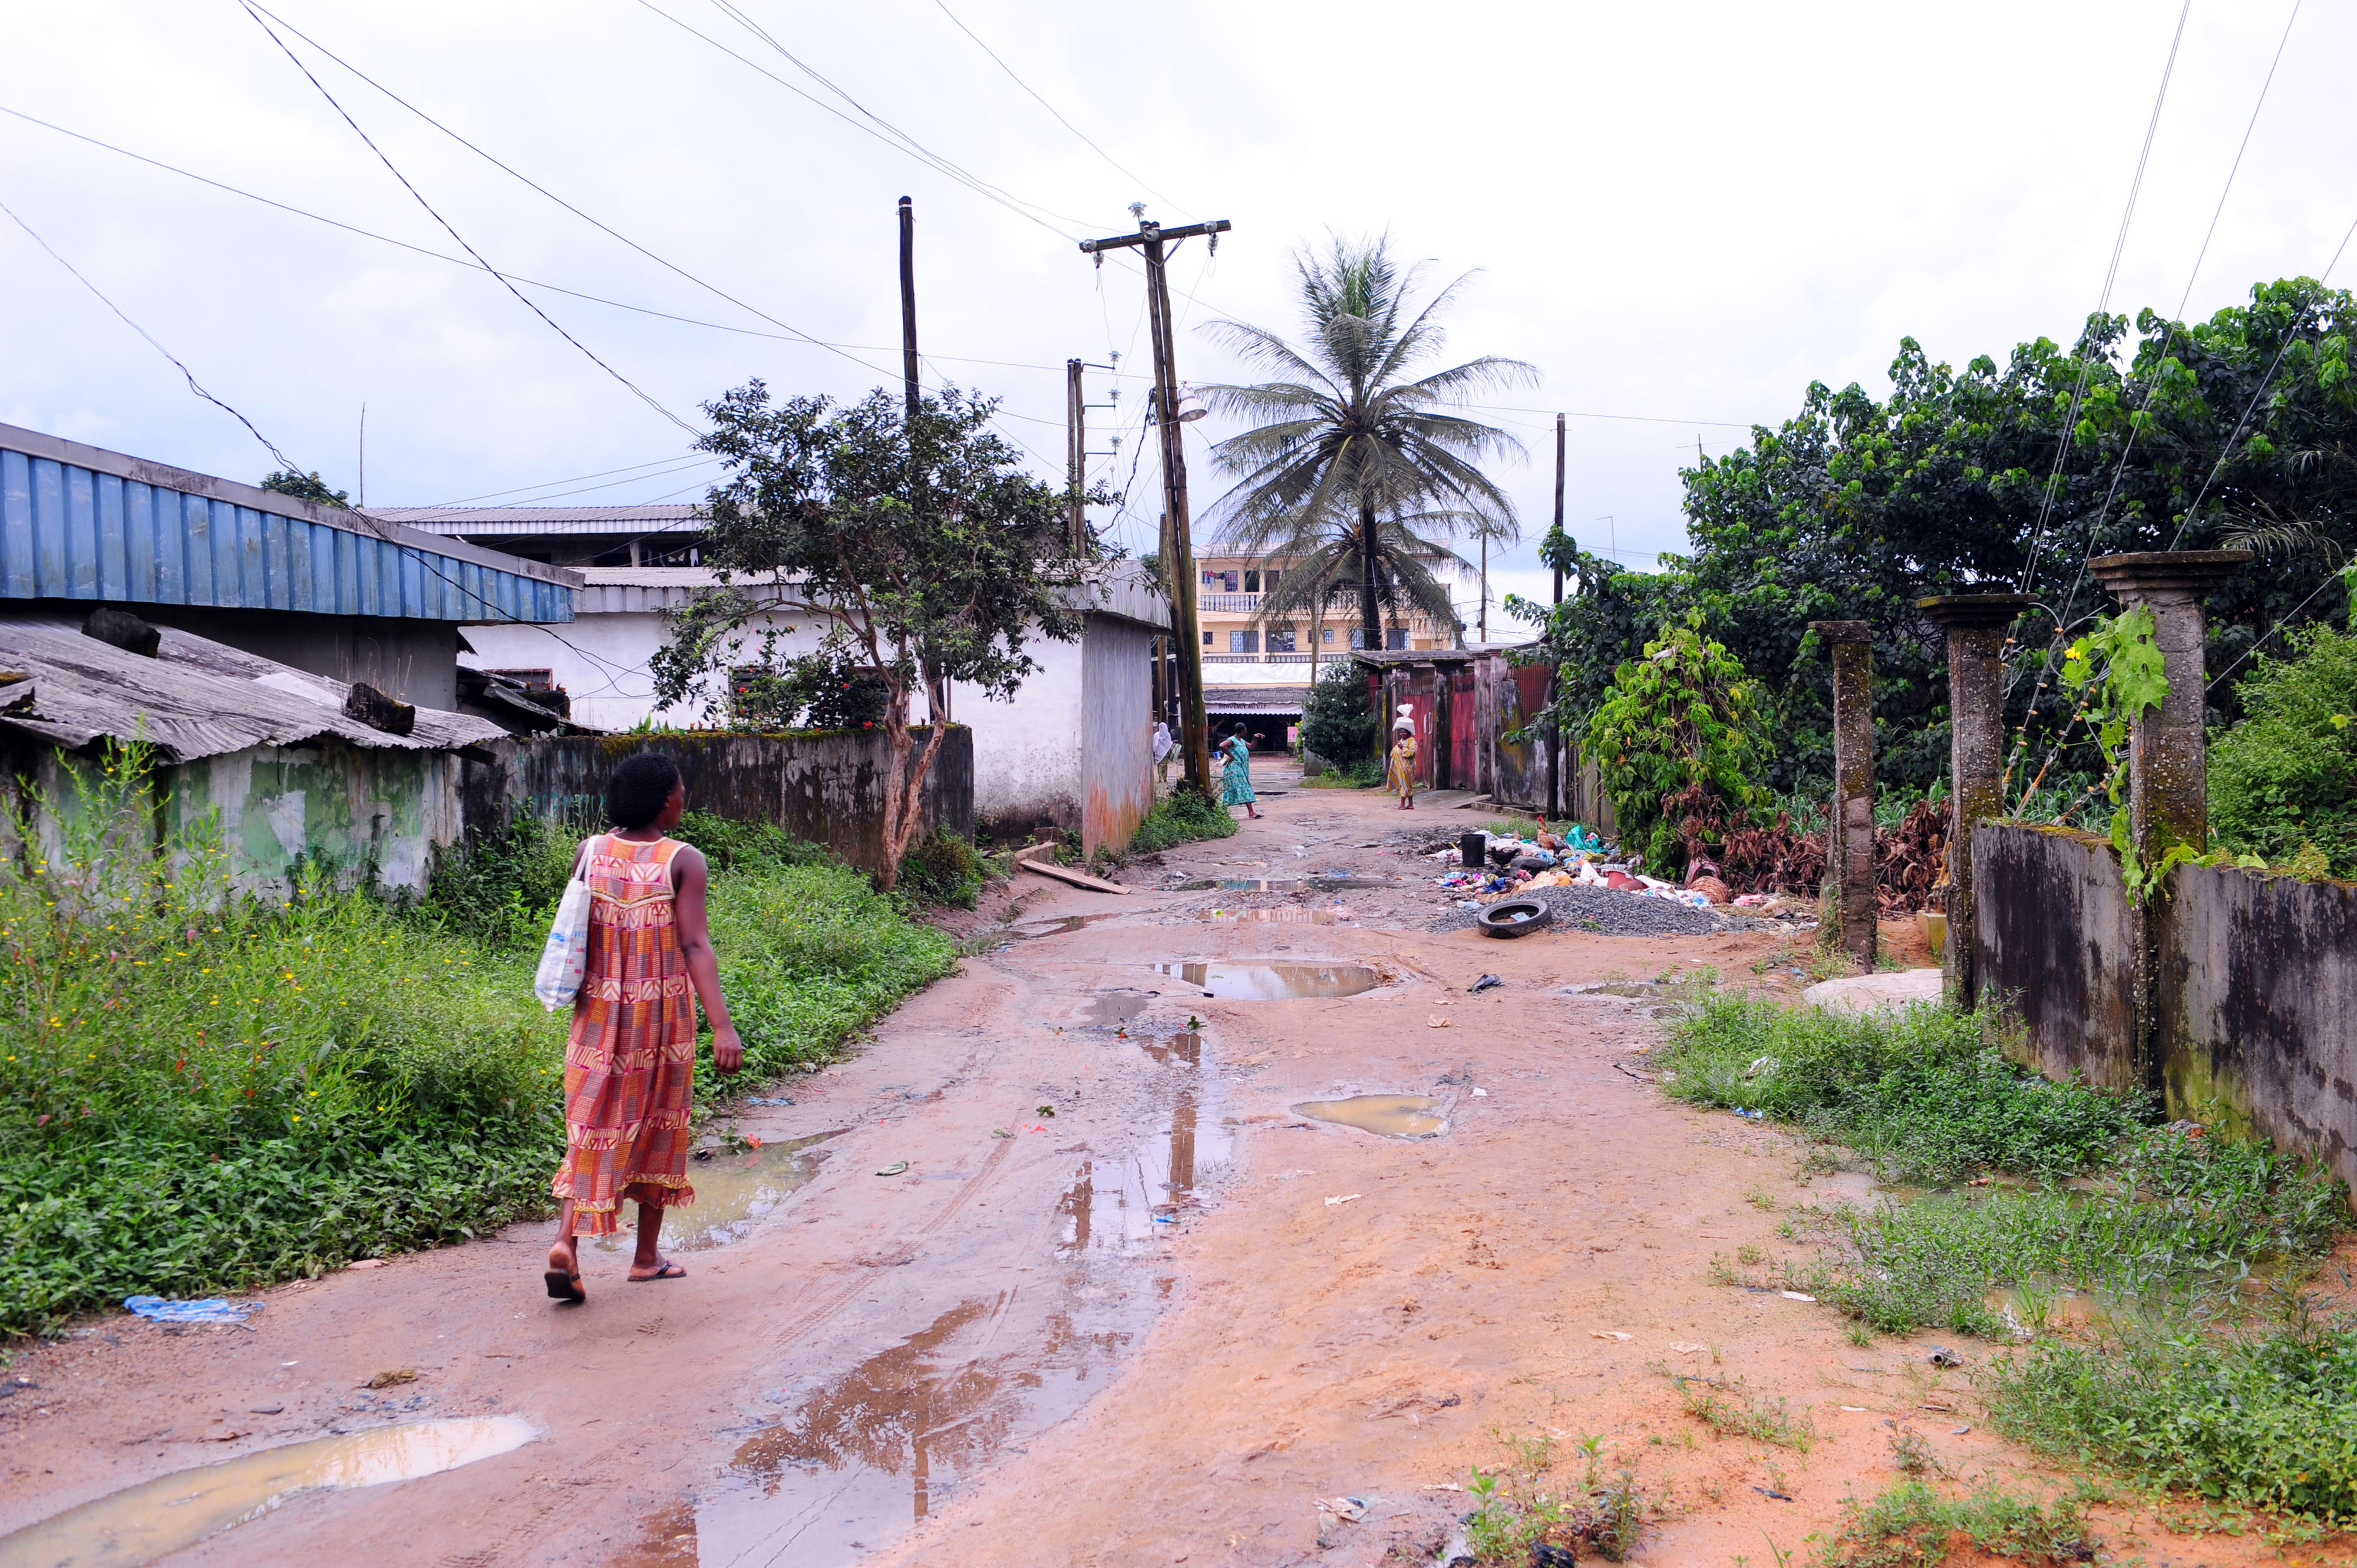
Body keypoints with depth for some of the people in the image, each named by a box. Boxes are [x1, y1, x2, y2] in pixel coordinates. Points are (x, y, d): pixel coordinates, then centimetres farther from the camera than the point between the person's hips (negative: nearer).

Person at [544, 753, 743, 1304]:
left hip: (597, 1011, 3)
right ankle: (647, 1255, 21)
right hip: (661, 1014, -3)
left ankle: (567, 1241, -12)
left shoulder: (590, 853, 1)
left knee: (592, 1126, 7)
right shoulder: (685, 861, -11)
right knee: (657, 1128, 12)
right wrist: (723, 1027, -24)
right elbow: (695, 946, -20)